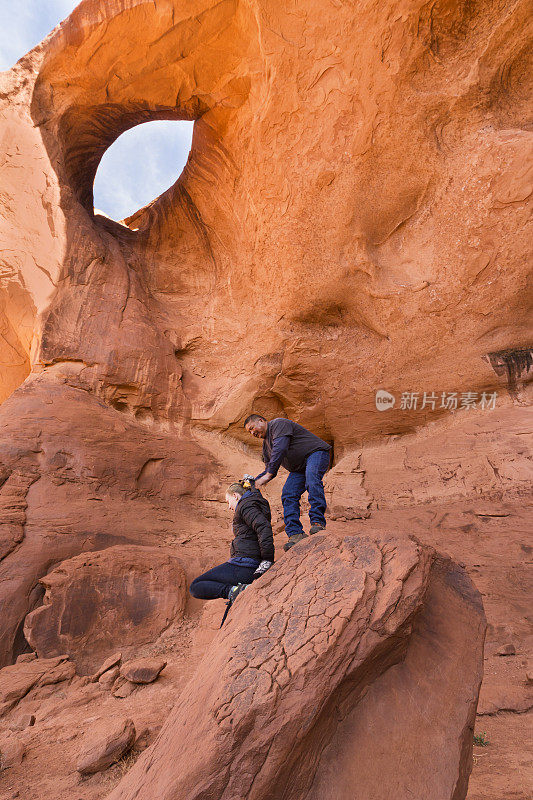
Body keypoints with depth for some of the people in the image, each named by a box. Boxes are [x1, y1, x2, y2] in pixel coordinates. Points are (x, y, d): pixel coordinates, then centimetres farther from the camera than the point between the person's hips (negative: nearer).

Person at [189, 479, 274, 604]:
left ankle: (233, 590, -19)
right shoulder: (254, 504, 19)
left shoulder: (245, 505, -10)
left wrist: (267, 560, -23)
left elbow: (264, 528, -24)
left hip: (242, 566, -10)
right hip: (253, 568, 10)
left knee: (195, 587, 0)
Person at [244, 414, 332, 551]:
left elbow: (280, 448, -27)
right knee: (288, 495, -10)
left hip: (316, 453, -9)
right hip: (299, 468, 9)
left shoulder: (278, 424, -12)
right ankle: (296, 534, -14)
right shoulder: (266, 445, 17)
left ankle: (318, 522, -39)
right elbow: (269, 468, 19)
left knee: (311, 479, -37)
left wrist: (268, 474, -32)